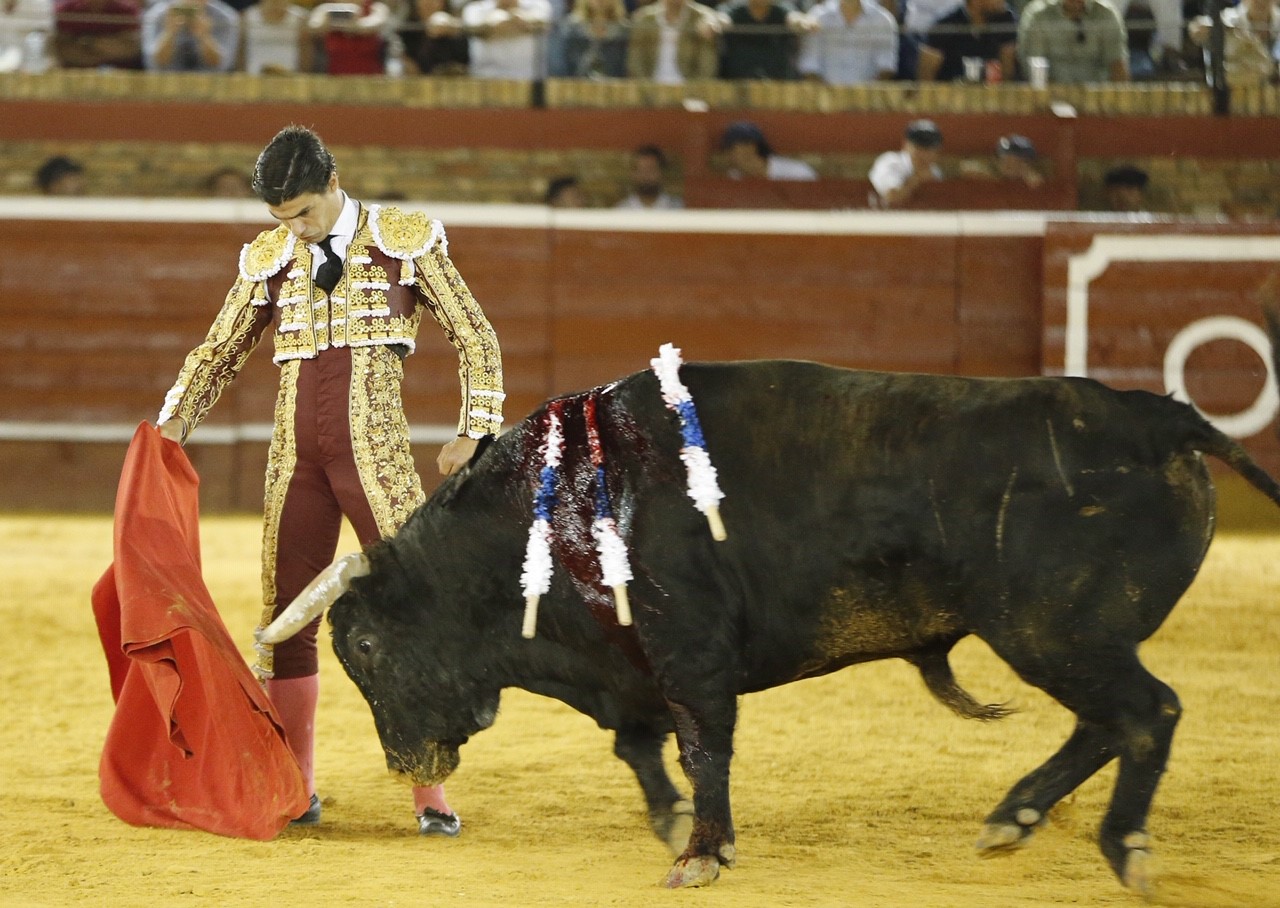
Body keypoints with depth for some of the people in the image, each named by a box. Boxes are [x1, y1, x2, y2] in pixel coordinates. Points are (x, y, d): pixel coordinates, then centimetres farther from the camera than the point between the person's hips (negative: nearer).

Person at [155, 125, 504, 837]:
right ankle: (296, 790, 14)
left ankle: (431, 795, -6)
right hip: (295, 457, 4)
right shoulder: (270, 259, 11)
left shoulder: (406, 242, 2)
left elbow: (477, 339, 6)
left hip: (377, 455, -4)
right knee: (285, 617, 5)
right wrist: (170, 427, 10)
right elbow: (220, 354, 21)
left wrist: (475, 436, -1)